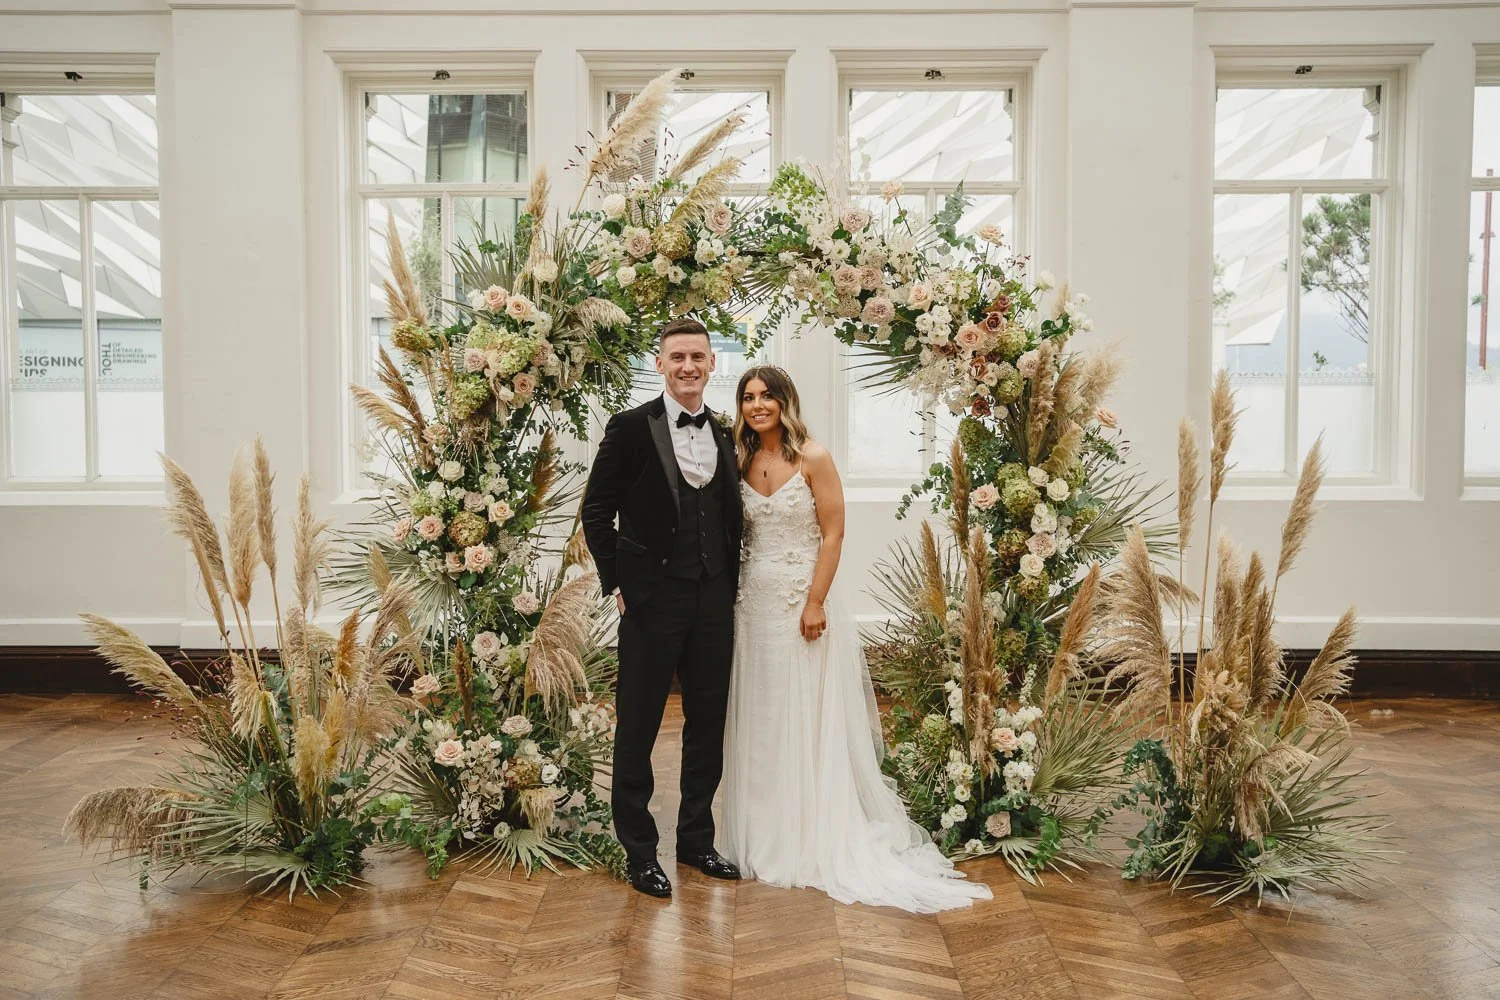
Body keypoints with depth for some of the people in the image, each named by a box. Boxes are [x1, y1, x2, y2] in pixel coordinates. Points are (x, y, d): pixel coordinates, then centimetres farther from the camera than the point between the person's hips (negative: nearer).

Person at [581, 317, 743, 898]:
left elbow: (731, 520, 14)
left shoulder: (725, 435, 9)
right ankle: (639, 852, 22)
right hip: (652, 603, -5)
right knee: (638, 728, 7)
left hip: (714, 604, 5)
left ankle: (696, 839, 31)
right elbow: (597, 512, -4)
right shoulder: (631, 428, -6)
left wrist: (730, 588, 7)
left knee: (708, 726, 14)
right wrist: (616, 585, -7)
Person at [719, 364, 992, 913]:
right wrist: (732, 594, 6)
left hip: (801, 601, -5)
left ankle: (817, 841, 16)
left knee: (807, 722, 2)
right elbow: (737, 533, 12)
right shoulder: (742, 462, 7)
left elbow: (832, 535, -11)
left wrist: (815, 603, -17)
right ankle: (765, 836, 25)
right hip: (754, 601, 5)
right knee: (757, 721, 11)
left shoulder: (813, 458, -8)